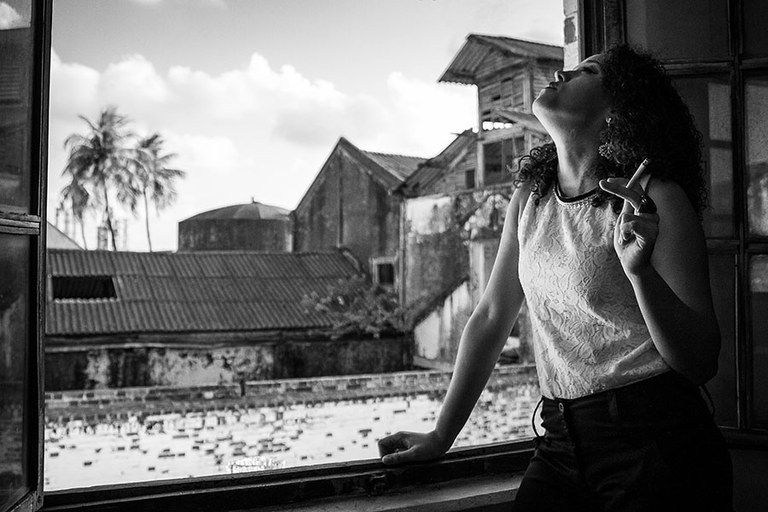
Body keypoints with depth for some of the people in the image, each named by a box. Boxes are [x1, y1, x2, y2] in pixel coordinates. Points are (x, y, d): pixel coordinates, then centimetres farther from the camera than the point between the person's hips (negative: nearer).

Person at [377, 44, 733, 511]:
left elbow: (702, 363, -12)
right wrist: (441, 435, 13)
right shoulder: (531, 197, 5)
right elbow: (491, 318, 10)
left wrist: (640, 270, -30)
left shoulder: (655, 199, -12)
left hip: (656, 443, -4)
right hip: (561, 443, 5)